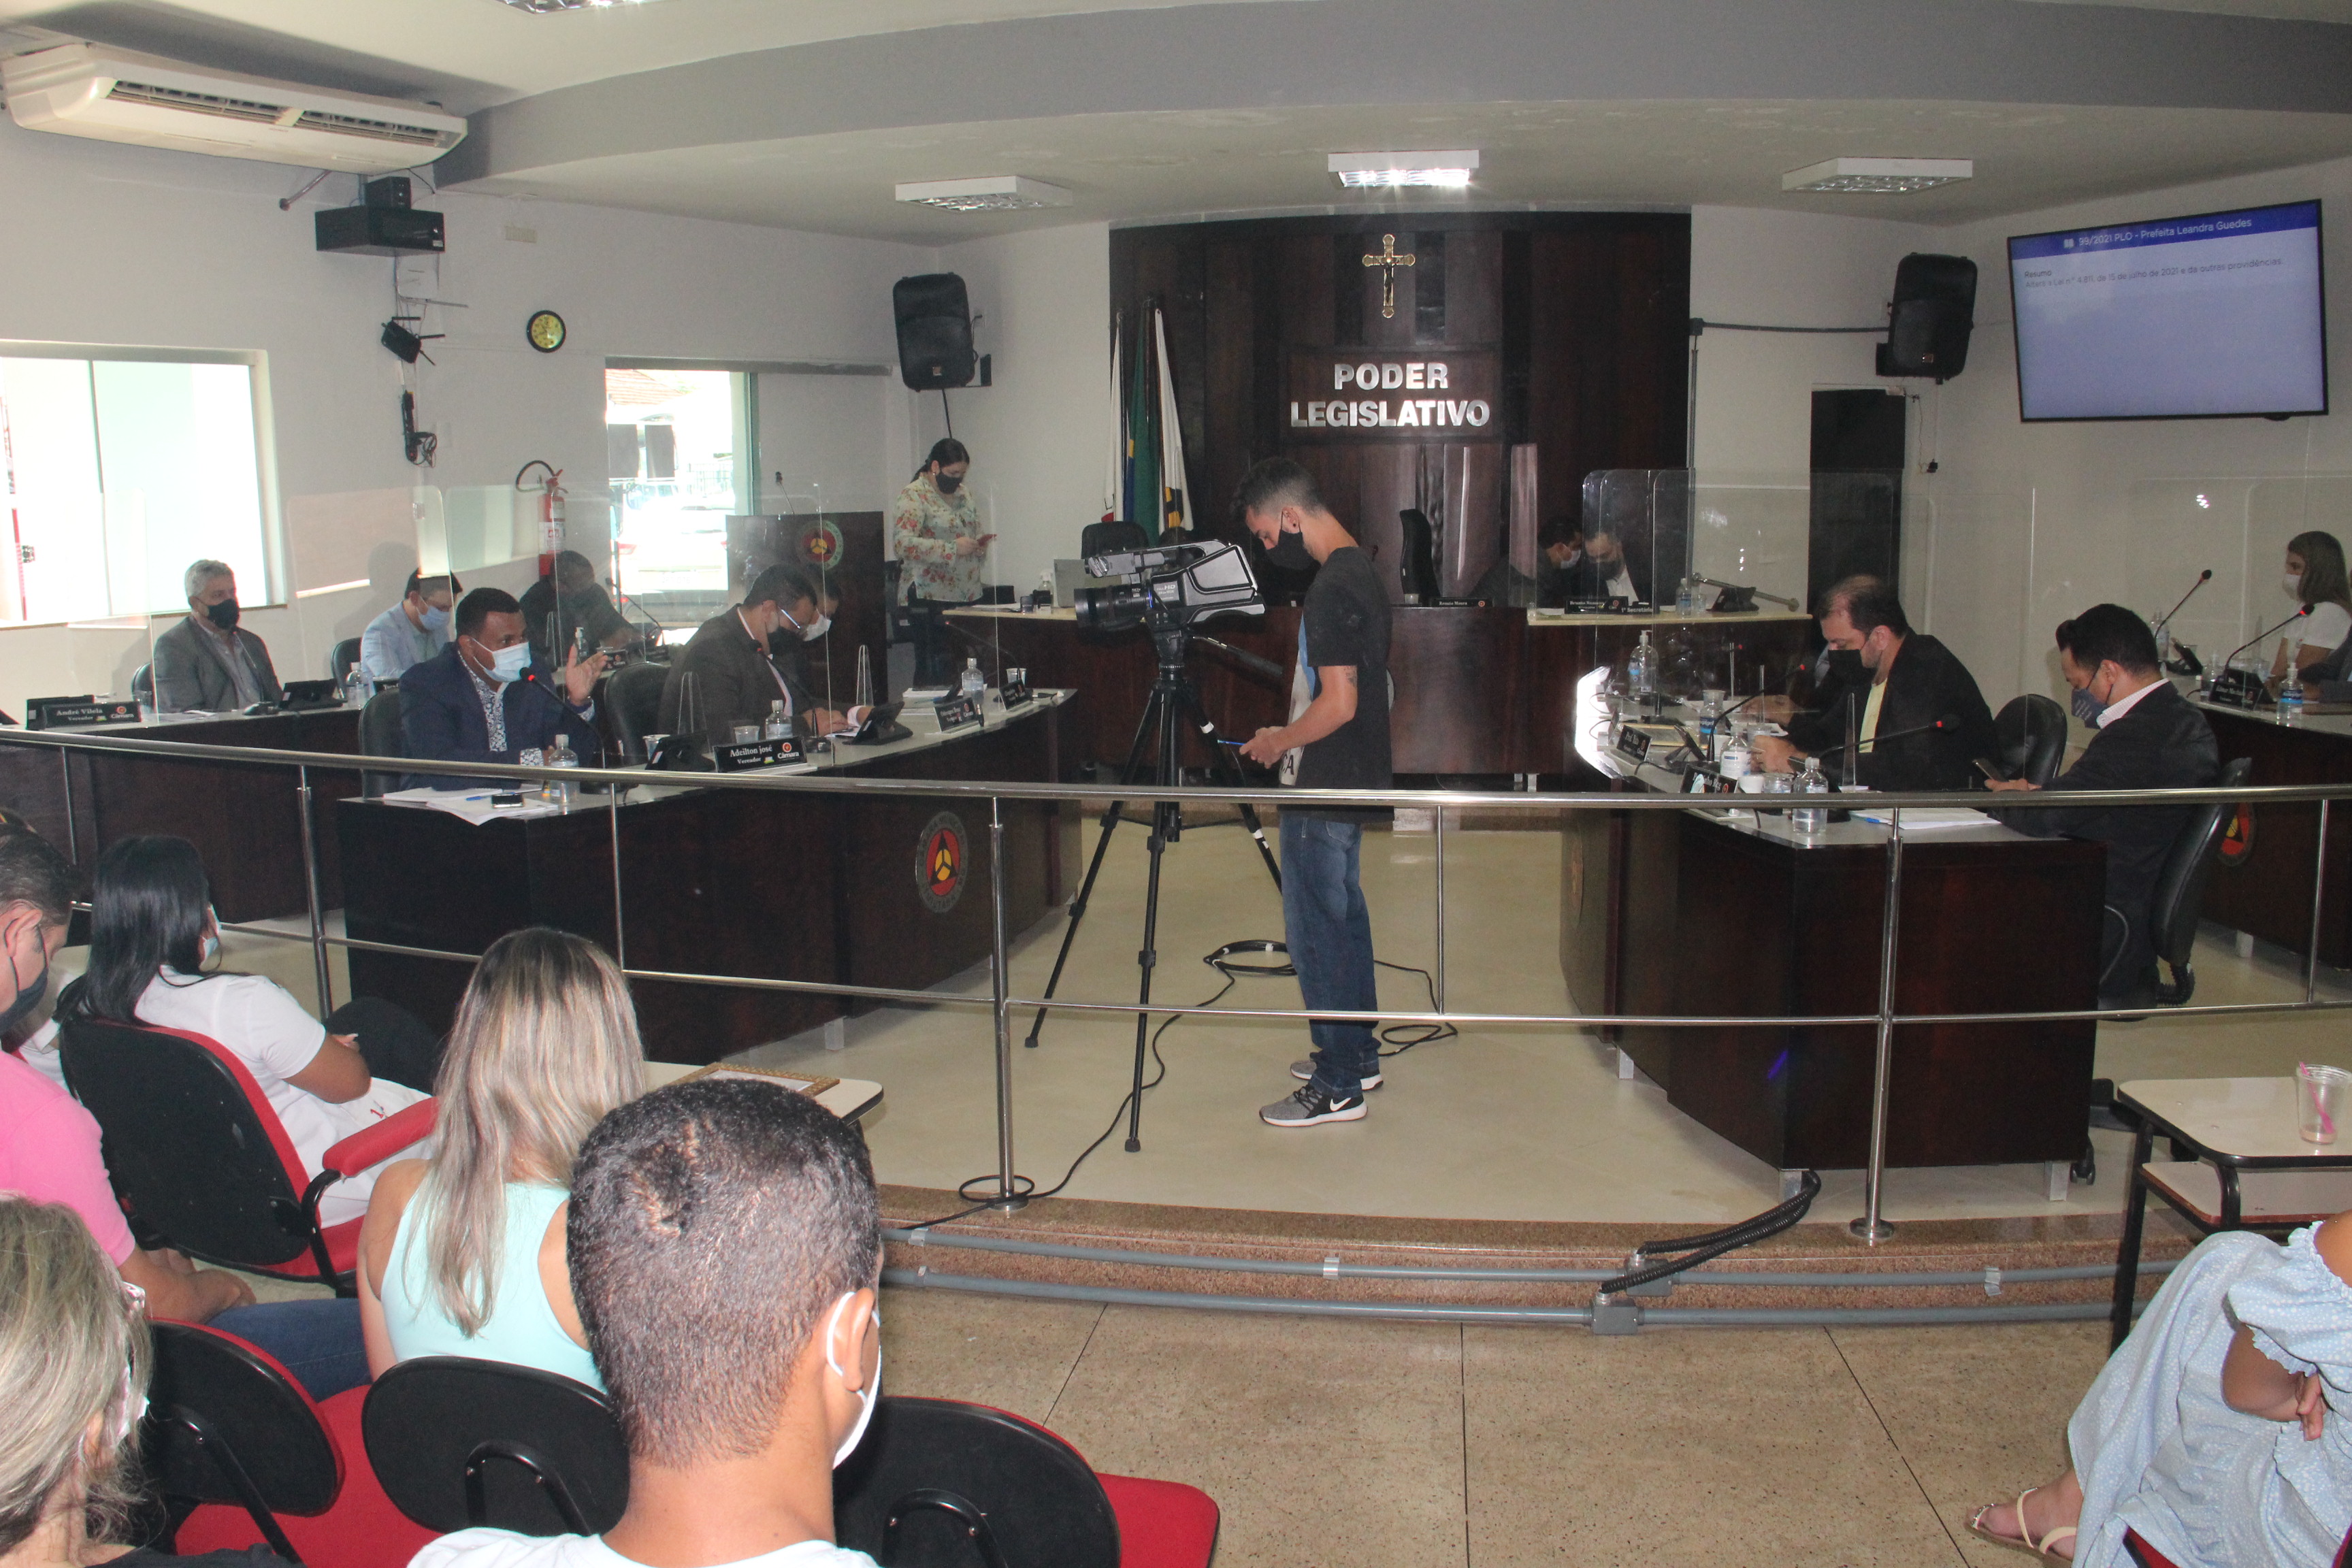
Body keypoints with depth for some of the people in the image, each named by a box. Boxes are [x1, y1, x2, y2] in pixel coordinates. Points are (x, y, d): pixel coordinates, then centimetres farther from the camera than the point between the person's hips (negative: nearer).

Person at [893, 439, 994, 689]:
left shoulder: (963, 494, 17)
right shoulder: (914, 495, -7)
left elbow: (974, 535, 29)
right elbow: (903, 543, -20)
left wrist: (981, 544, 4)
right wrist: (953, 548, -24)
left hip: (967, 594, 7)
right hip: (930, 597, -7)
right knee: (934, 671, -9)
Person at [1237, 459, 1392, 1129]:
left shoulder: (1332, 589, -22)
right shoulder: (1361, 568, 10)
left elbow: (1338, 704, -25)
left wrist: (1278, 742, -10)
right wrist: (1291, 737, 18)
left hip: (1327, 789, -11)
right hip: (1355, 780, 11)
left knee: (1315, 929, -3)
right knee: (1343, 915, 18)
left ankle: (1337, 1087, 4)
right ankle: (1358, 1054, 29)